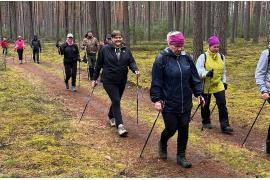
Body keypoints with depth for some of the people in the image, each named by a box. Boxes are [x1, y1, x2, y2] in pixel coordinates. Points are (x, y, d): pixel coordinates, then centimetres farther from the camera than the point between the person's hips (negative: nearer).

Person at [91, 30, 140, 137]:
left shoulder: (126, 50, 5)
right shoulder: (105, 50, -5)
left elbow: (131, 62, -1)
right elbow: (98, 65, 1)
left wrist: (135, 70, -22)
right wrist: (94, 79, 3)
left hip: (122, 81, 5)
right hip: (109, 81, -4)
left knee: (116, 101, 18)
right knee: (116, 101, -14)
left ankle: (111, 117, 44)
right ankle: (120, 126, -15)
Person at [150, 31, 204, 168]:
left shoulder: (186, 58, 5)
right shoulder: (162, 59, -9)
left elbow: (194, 78, 11)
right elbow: (156, 82, -9)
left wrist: (198, 94, 6)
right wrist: (157, 99, -14)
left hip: (185, 103, 4)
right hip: (169, 103, -4)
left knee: (183, 129, 6)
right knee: (171, 128, 3)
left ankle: (181, 156, 21)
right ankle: (162, 144, 36)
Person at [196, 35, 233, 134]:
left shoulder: (221, 57, 6)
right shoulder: (203, 57, -10)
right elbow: (198, 70, -21)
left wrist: (224, 81, 18)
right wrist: (206, 73, -39)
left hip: (218, 85, 3)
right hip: (206, 85, -3)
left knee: (222, 104, -6)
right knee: (205, 105, 10)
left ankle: (225, 125, -3)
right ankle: (206, 122, 31)